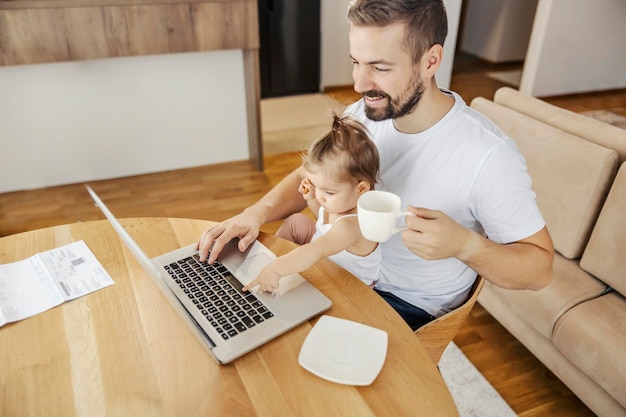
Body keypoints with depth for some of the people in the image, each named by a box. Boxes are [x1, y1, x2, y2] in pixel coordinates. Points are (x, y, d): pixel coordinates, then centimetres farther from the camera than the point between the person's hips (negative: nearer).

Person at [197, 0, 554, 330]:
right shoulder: (361, 116, -10)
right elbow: (309, 176, 3)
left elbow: (540, 268, -18)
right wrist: (257, 213, -15)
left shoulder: (488, 154, -27)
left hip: (412, 307, -4)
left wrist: (464, 244, -37)